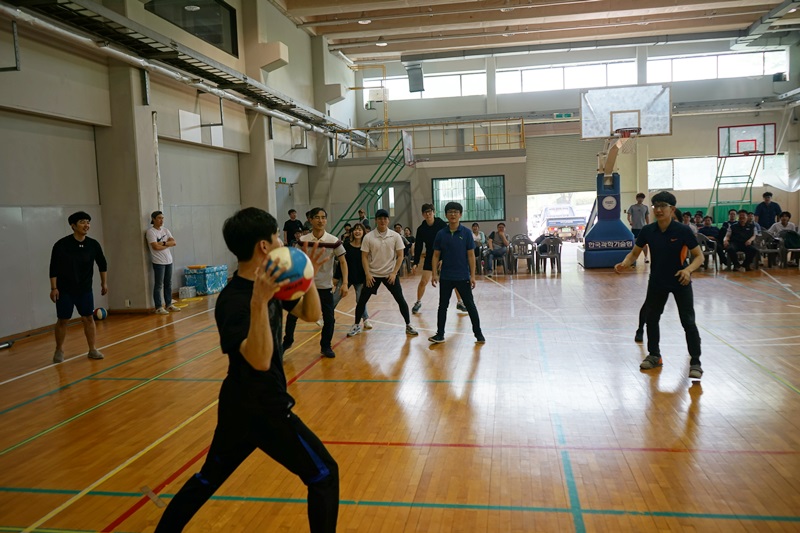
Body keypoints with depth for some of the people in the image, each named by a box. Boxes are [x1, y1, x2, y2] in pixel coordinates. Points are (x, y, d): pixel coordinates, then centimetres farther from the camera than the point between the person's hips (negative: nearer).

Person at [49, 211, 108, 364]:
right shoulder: (61, 245, -13)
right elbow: (54, 268, -11)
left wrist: (104, 283, 11)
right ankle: (59, 350, 19)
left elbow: (102, 264, 10)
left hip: (85, 289, 3)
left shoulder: (93, 244, -4)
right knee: (63, 320, 3)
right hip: (64, 290, -3)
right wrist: (53, 288, -13)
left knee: (88, 318, 4)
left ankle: (92, 350, 13)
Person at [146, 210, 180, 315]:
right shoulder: (150, 231, -8)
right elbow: (156, 246, -17)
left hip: (168, 261, 7)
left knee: (168, 284, 11)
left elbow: (173, 242, 2)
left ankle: (168, 304, 20)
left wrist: (163, 243, -13)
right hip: (158, 262, -7)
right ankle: (158, 307, 2)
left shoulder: (165, 230, 12)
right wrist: (168, 244, -4)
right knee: (158, 285, -3)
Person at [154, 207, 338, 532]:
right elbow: (260, 360, -36)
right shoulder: (233, 300, -25)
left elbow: (310, 314, 8)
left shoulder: (267, 284, 1)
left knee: (209, 477, 23)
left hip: (240, 405, 9)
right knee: (324, 475, 2)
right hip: (260, 409, -9)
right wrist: (259, 302, -47)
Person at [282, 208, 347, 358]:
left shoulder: (334, 241, -11)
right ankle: (287, 341, 29)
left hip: (325, 286, -1)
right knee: (292, 314, 6)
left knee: (329, 318, 0)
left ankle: (325, 347, 20)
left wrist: (344, 283, -14)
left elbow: (343, 262, -6)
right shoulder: (303, 241, -7)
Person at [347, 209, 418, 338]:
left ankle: (408, 326, 14)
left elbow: (400, 256, -2)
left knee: (401, 300, -1)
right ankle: (356, 325, 19)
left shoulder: (395, 236, -5)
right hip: (373, 274, 0)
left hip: (390, 274, 0)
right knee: (362, 300, 1)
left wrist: (394, 273, -9)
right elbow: (364, 257, -3)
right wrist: (367, 274, -11)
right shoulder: (368, 237, -7)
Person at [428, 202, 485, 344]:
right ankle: (440, 334, 18)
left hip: (463, 277, -2)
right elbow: (436, 255, 5)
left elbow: (471, 255, -3)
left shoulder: (466, 233, -4)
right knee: (443, 306, 9)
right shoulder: (441, 234, 1)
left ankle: (478, 334, 16)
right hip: (446, 277, 2)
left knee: (470, 305, 4)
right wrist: (434, 273, -2)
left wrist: (472, 275, -7)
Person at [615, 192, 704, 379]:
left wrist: (689, 269, -32)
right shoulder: (647, 231, -9)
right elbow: (634, 253, 1)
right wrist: (624, 264, -20)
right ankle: (654, 355, 32)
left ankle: (695, 362, 5)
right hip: (657, 281, 4)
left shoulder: (683, 231, -18)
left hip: (680, 281, -4)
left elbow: (699, 256, -12)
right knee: (651, 318, 14)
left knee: (688, 322, -7)